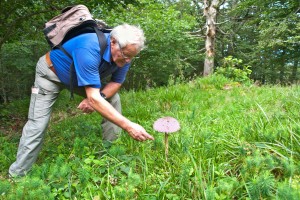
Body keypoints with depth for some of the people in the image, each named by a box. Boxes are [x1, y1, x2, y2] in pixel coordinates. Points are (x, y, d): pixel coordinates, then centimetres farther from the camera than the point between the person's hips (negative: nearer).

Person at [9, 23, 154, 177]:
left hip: (84, 74, 6)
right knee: (37, 124, -12)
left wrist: (98, 98, -31)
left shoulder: (124, 53, -22)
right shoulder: (89, 49, -43)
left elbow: (116, 82, -10)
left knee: (113, 100, -8)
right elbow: (93, 98, -47)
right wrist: (128, 126, -51)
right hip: (51, 72, -5)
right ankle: (17, 174, 6)